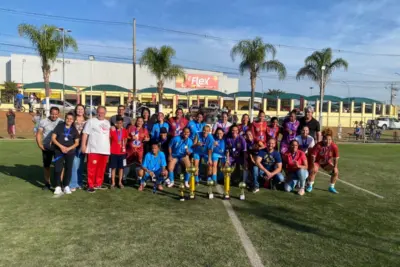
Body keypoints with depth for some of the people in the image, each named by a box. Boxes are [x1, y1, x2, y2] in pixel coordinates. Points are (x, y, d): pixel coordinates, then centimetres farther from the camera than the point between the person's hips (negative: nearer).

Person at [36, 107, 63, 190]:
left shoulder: (62, 122, -3)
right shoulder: (43, 122, 0)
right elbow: (39, 134, 3)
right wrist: (40, 144, -9)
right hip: (46, 148, 2)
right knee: (46, 165, 11)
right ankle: (47, 183, 24)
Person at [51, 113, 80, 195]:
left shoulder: (74, 130, 5)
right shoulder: (59, 126, 1)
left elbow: (77, 142, 4)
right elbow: (53, 138, -3)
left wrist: (69, 148, -12)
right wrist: (61, 146, -14)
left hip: (70, 152, 2)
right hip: (58, 151, -2)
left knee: (68, 169, 4)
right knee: (58, 168, -5)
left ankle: (66, 186, 16)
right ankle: (58, 186, 5)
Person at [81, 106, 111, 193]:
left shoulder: (107, 122, 17)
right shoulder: (91, 121, 0)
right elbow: (85, 134, -4)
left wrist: (109, 146, 16)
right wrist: (83, 145, -11)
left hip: (105, 149, 5)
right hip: (94, 149, -5)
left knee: (102, 168, 9)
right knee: (92, 168, -4)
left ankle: (98, 184, 19)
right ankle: (90, 185, 2)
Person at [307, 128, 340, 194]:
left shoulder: (334, 146, -19)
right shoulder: (318, 145, -28)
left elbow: (336, 158, -10)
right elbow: (313, 156, -23)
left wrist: (335, 167, -15)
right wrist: (313, 165, -31)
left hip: (327, 163, 4)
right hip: (317, 162, -4)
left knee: (336, 172, -12)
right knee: (314, 170, -30)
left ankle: (331, 187, 8)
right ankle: (309, 186, -10)